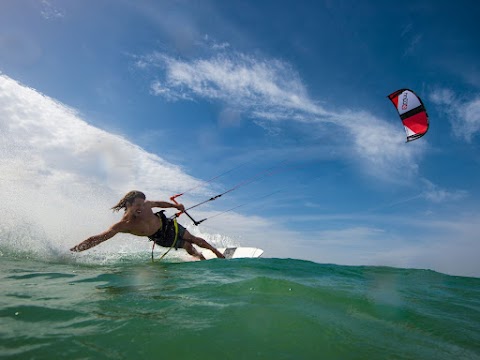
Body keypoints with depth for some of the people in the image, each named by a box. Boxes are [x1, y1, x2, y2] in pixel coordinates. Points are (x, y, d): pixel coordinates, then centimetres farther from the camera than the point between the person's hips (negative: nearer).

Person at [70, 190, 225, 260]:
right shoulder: (123, 225, -34)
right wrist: (72, 251, -44)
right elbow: (95, 239, -37)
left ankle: (216, 251, 39)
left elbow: (159, 203, 0)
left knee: (195, 239, 14)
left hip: (168, 224, 3)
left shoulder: (145, 204, -24)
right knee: (188, 247, 7)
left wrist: (175, 205, -6)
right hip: (161, 238, -3)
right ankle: (200, 257, 40)